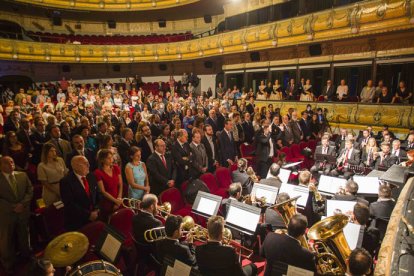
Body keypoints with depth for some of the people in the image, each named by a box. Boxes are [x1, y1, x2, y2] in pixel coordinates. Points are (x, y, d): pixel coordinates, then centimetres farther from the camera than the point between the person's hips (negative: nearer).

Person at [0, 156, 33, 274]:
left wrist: (22, 204, -13)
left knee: (24, 237, 18)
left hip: (23, 212, 3)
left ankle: (26, 260, 37)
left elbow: (30, 190, 1)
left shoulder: (22, 175, 1)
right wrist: (12, 207, -15)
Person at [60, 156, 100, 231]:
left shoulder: (91, 176, 2)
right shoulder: (66, 181, -14)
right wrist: (88, 214, -18)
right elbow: (70, 204, -18)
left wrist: (97, 209, -4)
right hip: (76, 222, -4)